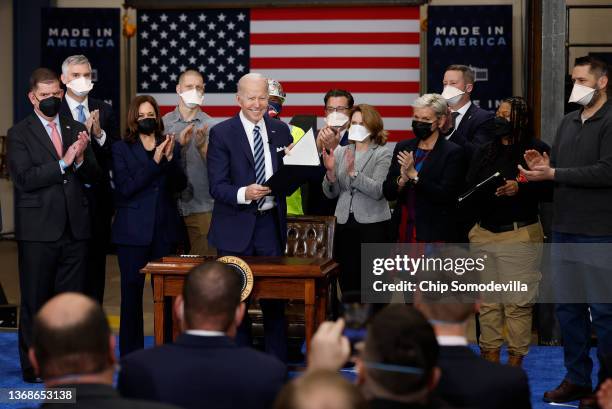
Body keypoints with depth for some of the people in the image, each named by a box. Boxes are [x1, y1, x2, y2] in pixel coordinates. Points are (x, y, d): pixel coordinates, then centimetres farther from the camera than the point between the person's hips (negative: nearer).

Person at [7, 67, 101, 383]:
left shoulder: (76, 130, 12)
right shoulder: (19, 134, -1)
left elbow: (94, 177, 8)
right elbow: (24, 179, -13)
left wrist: (81, 158, -12)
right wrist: (63, 163, -18)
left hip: (75, 229, 4)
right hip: (38, 231, -4)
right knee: (35, 301, 4)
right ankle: (33, 367, 12)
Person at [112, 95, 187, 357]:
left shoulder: (170, 145, 11)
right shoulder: (121, 149, 2)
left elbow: (180, 185, 2)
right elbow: (125, 188, -10)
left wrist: (170, 158, -15)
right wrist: (154, 161, -16)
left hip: (164, 229, 2)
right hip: (133, 231, -2)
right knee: (131, 293, 0)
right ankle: (130, 354, 8)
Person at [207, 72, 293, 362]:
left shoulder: (281, 130, 9)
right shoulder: (221, 133, -4)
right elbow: (216, 186, -9)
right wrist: (243, 194, -27)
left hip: (270, 223, 3)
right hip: (236, 227, -3)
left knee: (275, 296, 4)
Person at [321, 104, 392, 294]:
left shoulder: (382, 154, -2)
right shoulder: (340, 152, 11)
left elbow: (378, 191, -15)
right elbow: (331, 193, 8)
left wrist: (353, 172, -24)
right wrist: (330, 172, -10)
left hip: (372, 225, -4)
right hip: (344, 223, 4)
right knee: (347, 283, 7)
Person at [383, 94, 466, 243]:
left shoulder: (453, 152, -3)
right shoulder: (403, 147, 12)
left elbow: (446, 196, -13)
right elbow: (388, 193, 9)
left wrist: (414, 175, -18)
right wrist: (402, 179, -11)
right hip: (403, 230, 4)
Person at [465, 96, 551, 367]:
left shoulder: (537, 150, -2)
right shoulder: (485, 152, 15)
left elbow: (549, 189, -8)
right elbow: (469, 189, 13)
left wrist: (520, 188, -21)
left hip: (519, 235, -5)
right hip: (483, 233, 5)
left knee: (517, 302, -2)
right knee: (487, 300, 7)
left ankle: (515, 360, 5)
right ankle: (491, 356, 14)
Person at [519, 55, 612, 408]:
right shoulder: (568, 122, 15)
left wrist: (554, 174, -18)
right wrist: (543, 166, -5)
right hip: (565, 227, 8)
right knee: (568, 306, 13)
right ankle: (577, 379, 23)